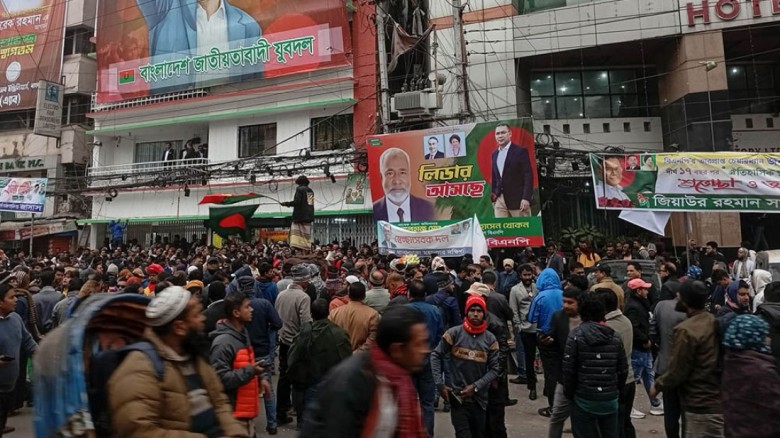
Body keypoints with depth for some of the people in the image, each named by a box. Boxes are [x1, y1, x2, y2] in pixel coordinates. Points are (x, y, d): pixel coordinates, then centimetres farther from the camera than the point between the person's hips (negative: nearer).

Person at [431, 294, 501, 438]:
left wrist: (475, 386, -12)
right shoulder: (454, 333, -8)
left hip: (480, 398, 3)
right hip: (457, 396, -3)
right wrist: (440, 384, -8)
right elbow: (436, 356, -3)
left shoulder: (490, 339, -1)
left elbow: (495, 369, -2)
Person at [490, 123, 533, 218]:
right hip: (499, 200, 5)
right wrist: (493, 197, 13)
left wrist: (526, 198, -16)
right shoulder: (494, 154, 15)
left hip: (517, 199, -5)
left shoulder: (521, 151, -3)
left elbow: (528, 175, -8)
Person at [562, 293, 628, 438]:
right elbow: (623, 370, 5)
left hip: (584, 399, -4)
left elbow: (569, 369, -11)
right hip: (610, 399, 4)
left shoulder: (576, 335, -9)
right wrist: (616, 391, 18)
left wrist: (569, 393, 2)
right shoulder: (615, 337, 3)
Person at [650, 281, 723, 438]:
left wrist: (657, 385, 0)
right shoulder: (715, 322, 4)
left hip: (701, 407, -8)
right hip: (719, 401, 8)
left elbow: (677, 371, -16)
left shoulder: (686, 330, -21)